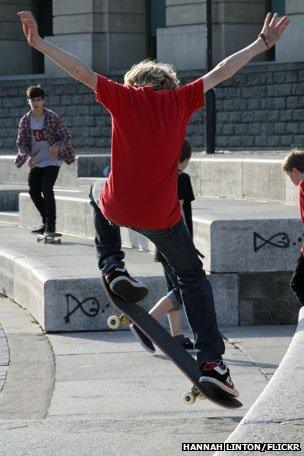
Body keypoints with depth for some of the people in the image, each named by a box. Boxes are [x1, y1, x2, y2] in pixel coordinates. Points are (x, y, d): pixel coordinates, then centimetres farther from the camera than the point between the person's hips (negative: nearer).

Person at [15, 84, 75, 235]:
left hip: (52, 160, -5)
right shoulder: (25, 120, -2)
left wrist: (57, 146, -29)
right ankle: (46, 222, 20)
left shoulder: (52, 117, -10)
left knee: (46, 190, -18)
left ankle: (51, 225, -11)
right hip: (36, 162, 5)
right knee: (34, 192, 2)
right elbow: (21, 142, 1)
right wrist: (28, 156, -17)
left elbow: (66, 136, -9)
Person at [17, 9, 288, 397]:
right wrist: (263, 44, 20)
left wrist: (38, 43, -4)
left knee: (98, 195, 38)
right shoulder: (181, 100, 3)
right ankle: (210, 360, 3)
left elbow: (81, 71, -6)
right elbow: (221, 72, 11)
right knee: (193, 277, 16)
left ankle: (112, 265, 26)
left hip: (117, 208, 1)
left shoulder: (124, 98, 1)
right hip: (162, 216, 0)